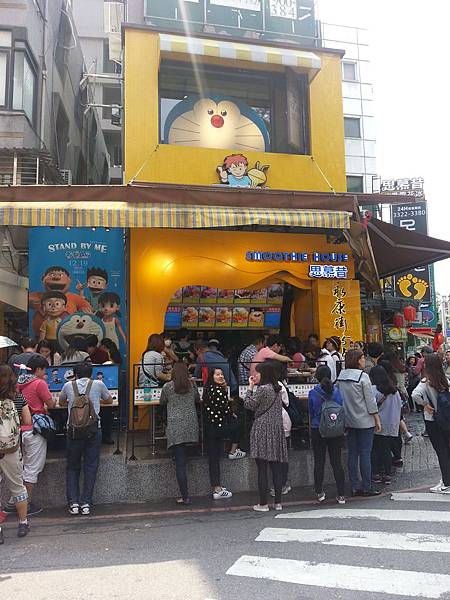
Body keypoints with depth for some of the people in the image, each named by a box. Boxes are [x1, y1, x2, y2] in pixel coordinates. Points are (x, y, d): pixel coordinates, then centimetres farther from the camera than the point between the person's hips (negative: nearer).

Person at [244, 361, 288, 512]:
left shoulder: (261, 389, -13)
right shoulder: (277, 389, 10)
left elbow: (249, 405, -7)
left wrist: (250, 387, 2)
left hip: (262, 430, -7)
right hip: (277, 430, 7)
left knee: (262, 468, -1)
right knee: (276, 467, 8)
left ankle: (263, 503, 3)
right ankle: (278, 502, 13)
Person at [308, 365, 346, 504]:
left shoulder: (312, 393, -11)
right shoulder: (337, 391, -6)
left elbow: (311, 413, -1)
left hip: (318, 431, -1)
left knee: (319, 462, 10)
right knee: (337, 462, 7)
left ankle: (319, 493, 18)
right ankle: (341, 495, 8)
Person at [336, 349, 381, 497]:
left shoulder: (341, 377, 3)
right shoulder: (362, 376, -14)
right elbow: (370, 400, -11)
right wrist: (377, 419, -2)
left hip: (349, 421, 5)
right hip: (365, 421, -5)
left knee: (352, 453, 10)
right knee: (365, 454, 2)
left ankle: (354, 487, 14)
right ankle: (367, 488, 8)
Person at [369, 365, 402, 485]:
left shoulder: (373, 389, -14)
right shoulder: (394, 390, 5)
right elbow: (399, 406, 12)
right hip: (392, 426, 5)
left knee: (375, 450, 6)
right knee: (387, 450, 11)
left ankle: (376, 474, 9)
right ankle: (387, 474, 14)